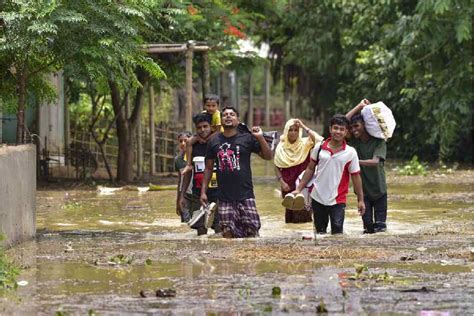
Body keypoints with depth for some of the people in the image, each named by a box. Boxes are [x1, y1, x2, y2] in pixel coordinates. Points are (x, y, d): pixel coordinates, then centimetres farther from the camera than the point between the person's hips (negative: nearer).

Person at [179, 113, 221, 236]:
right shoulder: (192, 146, 8)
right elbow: (188, 172, 15)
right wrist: (182, 195, 11)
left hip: (217, 191, -3)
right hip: (198, 192, 3)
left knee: (219, 229, -7)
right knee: (201, 229, 1)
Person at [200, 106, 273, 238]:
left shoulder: (247, 138, 2)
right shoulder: (214, 142, 9)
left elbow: (268, 156, 2)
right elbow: (208, 168, 14)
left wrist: (260, 138, -12)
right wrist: (203, 191, 8)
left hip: (245, 195, -2)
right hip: (225, 197, 2)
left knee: (252, 232, -8)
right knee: (228, 232, 1)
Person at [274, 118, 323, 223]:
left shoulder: (305, 144, -5)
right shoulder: (281, 147, 1)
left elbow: (319, 139, -25)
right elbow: (277, 167, 8)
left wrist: (304, 127, -20)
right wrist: (282, 182, -5)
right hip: (288, 187, 2)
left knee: (303, 216, -8)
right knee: (290, 216, 8)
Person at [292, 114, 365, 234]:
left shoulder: (350, 152, -5)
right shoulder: (319, 147, 0)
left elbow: (355, 176, 0)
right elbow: (310, 169, 9)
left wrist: (360, 200, -1)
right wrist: (299, 189, 7)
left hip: (337, 200, -3)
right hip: (318, 198, 3)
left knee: (337, 233, -13)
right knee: (320, 232, 11)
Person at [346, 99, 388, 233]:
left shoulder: (378, 141, -10)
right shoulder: (354, 141, 1)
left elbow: (375, 161, -25)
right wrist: (359, 106, -8)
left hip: (379, 189, -3)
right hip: (363, 190, 3)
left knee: (380, 226, -3)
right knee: (367, 225, 0)